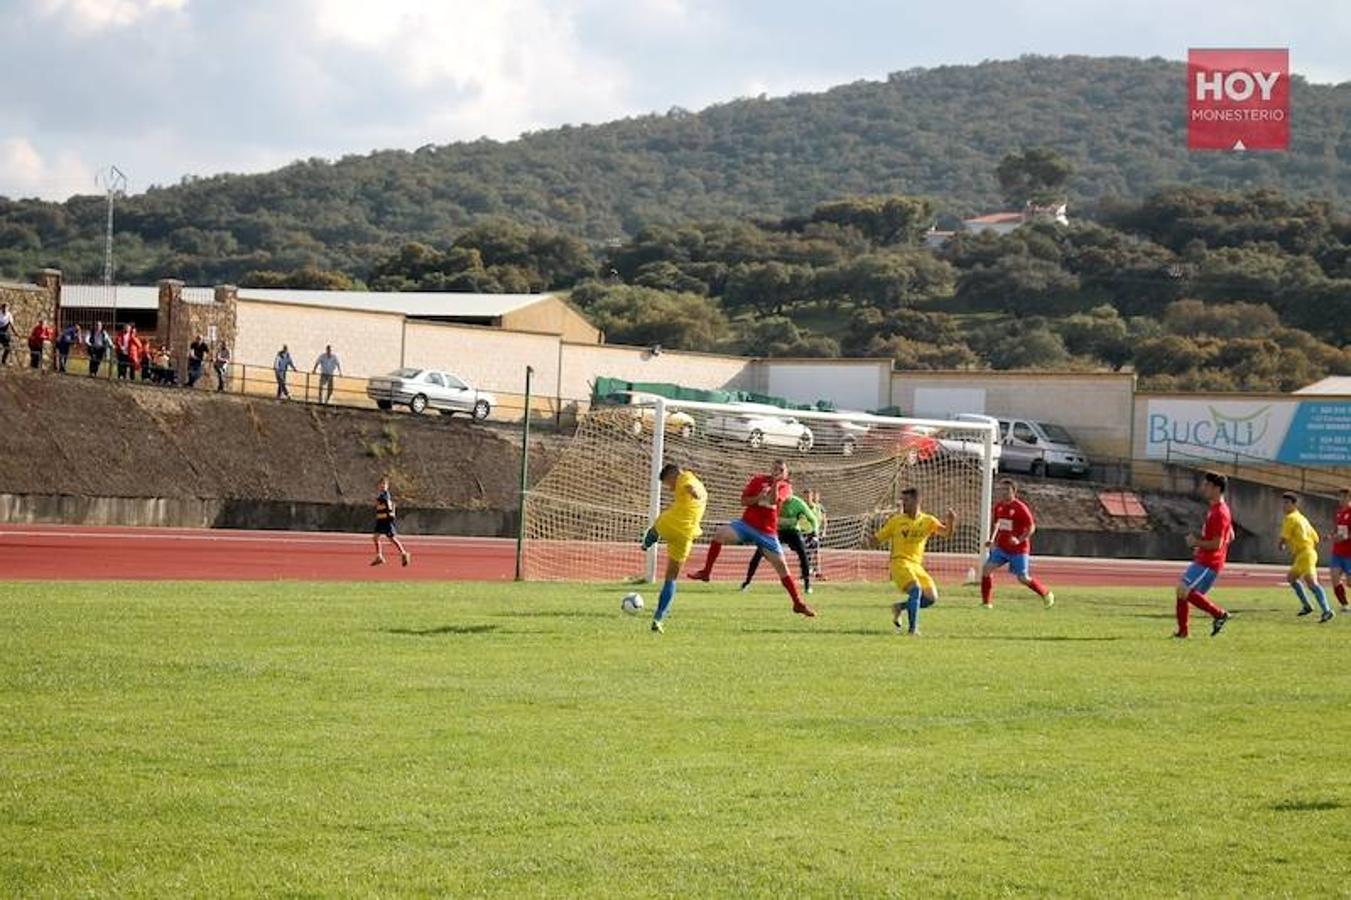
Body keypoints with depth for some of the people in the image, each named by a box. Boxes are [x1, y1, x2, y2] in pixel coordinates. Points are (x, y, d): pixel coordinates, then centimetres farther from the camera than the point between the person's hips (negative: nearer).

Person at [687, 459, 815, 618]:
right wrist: (759, 498, -16)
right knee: (720, 533, -24)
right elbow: (743, 501, 0)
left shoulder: (785, 486, 1)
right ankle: (706, 572, -14)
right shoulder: (758, 480, 3)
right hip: (747, 524, 0)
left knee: (782, 566, -1)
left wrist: (776, 483, -28)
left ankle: (798, 603, 9)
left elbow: (774, 500, -18)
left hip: (768, 532, 0)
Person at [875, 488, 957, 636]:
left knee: (931, 598, -4)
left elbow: (946, 532, -2)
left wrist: (951, 521, -23)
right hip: (900, 563, -5)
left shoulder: (928, 521, 7)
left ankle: (900, 607, 17)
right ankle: (912, 628, -20)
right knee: (916, 589, -27)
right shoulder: (896, 521, 2)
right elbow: (877, 539, 5)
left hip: (917, 565, 5)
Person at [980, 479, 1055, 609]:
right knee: (987, 568, -10)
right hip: (1001, 548, 6)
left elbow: (1031, 527, -14)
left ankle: (1047, 595, 22)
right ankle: (986, 602, 1)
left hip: (1018, 550, -6)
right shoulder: (999, 506, 4)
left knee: (1023, 578, -3)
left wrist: (1019, 540, -27)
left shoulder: (1020, 508, -15)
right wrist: (991, 539, 10)